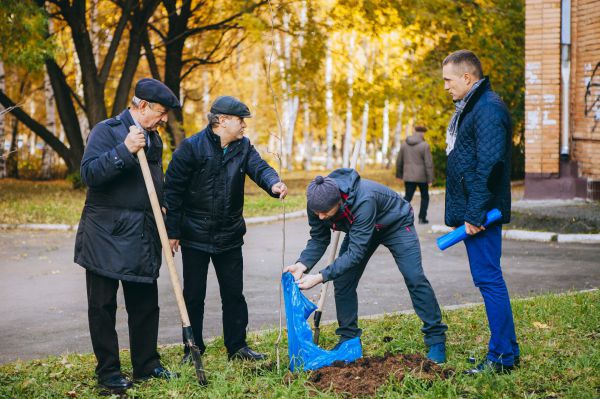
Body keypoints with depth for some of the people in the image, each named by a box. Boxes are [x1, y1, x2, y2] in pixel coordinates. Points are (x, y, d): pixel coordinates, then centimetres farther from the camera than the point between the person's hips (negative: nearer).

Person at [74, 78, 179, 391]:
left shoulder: (153, 138, 13)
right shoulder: (106, 131, -9)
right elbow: (89, 173, -20)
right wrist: (125, 150, -28)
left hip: (142, 237, 7)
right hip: (106, 236, -6)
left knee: (145, 304, 11)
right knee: (103, 307, 3)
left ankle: (146, 364, 22)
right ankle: (108, 371, 12)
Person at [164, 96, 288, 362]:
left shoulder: (243, 147, 3)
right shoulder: (192, 147, -13)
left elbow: (259, 168, -13)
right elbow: (172, 190, -12)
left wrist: (274, 184, -38)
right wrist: (172, 231, -13)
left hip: (230, 236, 5)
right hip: (195, 235, -4)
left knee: (234, 293, 11)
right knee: (194, 295, 6)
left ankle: (237, 346, 22)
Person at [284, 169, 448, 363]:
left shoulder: (363, 201, -45)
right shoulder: (318, 202, -27)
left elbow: (355, 253, -43)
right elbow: (318, 239, -14)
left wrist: (320, 277, -48)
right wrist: (302, 264, -32)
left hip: (395, 224, -6)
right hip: (361, 229, 6)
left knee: (415, 279, -13)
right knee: (342, 281, -3)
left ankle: (436, 339, -2)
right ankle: (348, 339, 11)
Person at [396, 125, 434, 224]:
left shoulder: (404, 144, 2)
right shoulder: (424, 146, -13)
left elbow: (399, 161, 8)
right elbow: (429, 164, -15)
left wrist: (399, 174, 20)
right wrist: (430, 179, -11)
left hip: (409, 176, 3)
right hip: (422, 176, -3)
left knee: (407, 197, 5)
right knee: (425, 197, 16)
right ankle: (422, 218, 14)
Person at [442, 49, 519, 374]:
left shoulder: (488, 109, -15)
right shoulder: (469, 107, 18)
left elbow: (488, 165, -23)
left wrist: (476, 214, -24)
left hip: (482, 212, -10)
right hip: (470, 210, 10)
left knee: (488, 278, -7)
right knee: (487, 279, 12)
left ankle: (504, 356, 0)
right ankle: (502, 350, 20)